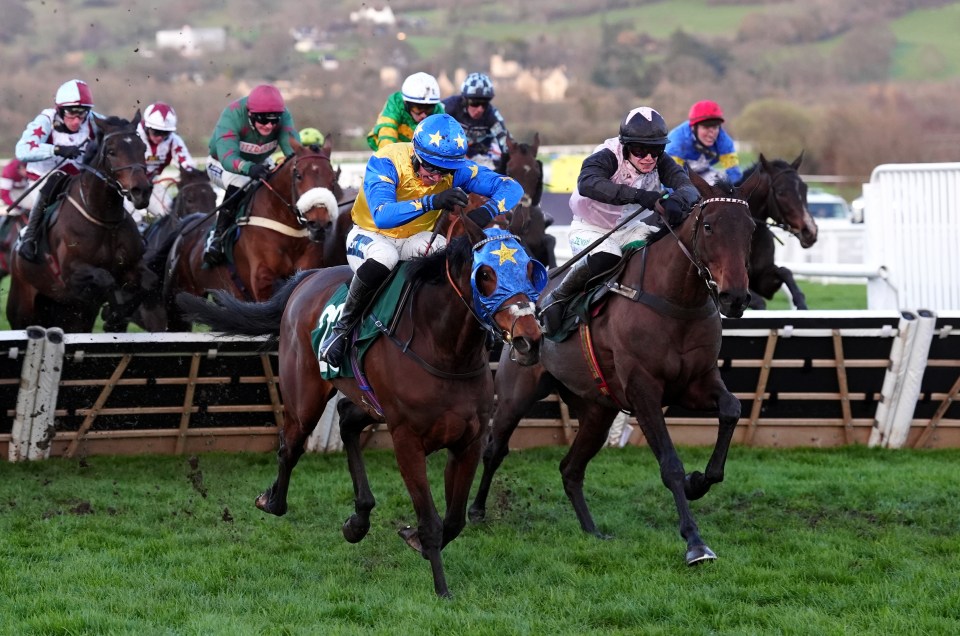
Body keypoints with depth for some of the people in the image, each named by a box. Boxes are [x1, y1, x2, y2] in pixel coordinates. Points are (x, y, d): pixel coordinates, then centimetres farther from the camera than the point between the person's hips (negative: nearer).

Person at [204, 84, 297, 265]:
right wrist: (249, 168, -70)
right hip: (222, 164, -5)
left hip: (259, 163, 5)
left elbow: (293, 147, -41)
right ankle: (217, 237, -23)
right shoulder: (232, 117, -39)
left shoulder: (283, 116, -27)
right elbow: (228, 158, -49)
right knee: (238, 184, -34)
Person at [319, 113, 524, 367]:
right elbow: (382, 216, -44)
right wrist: (432, 201, -57)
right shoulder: (386, 163, -29)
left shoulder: (457, 169, -18)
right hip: (371, 235, -4)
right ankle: (343, 327, -18)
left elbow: (512, 187, -20)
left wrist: (487, 211, -42)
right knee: (383, 258, -38)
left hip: (416, 240, 4)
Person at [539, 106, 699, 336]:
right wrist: (639, 195, -58)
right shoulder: (607, 158, -25)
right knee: (603, 259, -37)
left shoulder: (661, 164, -10)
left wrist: (678, 201, -53)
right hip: (591, 229, -5)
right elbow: (587, 183, -47)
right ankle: (556, 299, -14)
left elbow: (689, 188, -24)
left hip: (631, 228, 5)